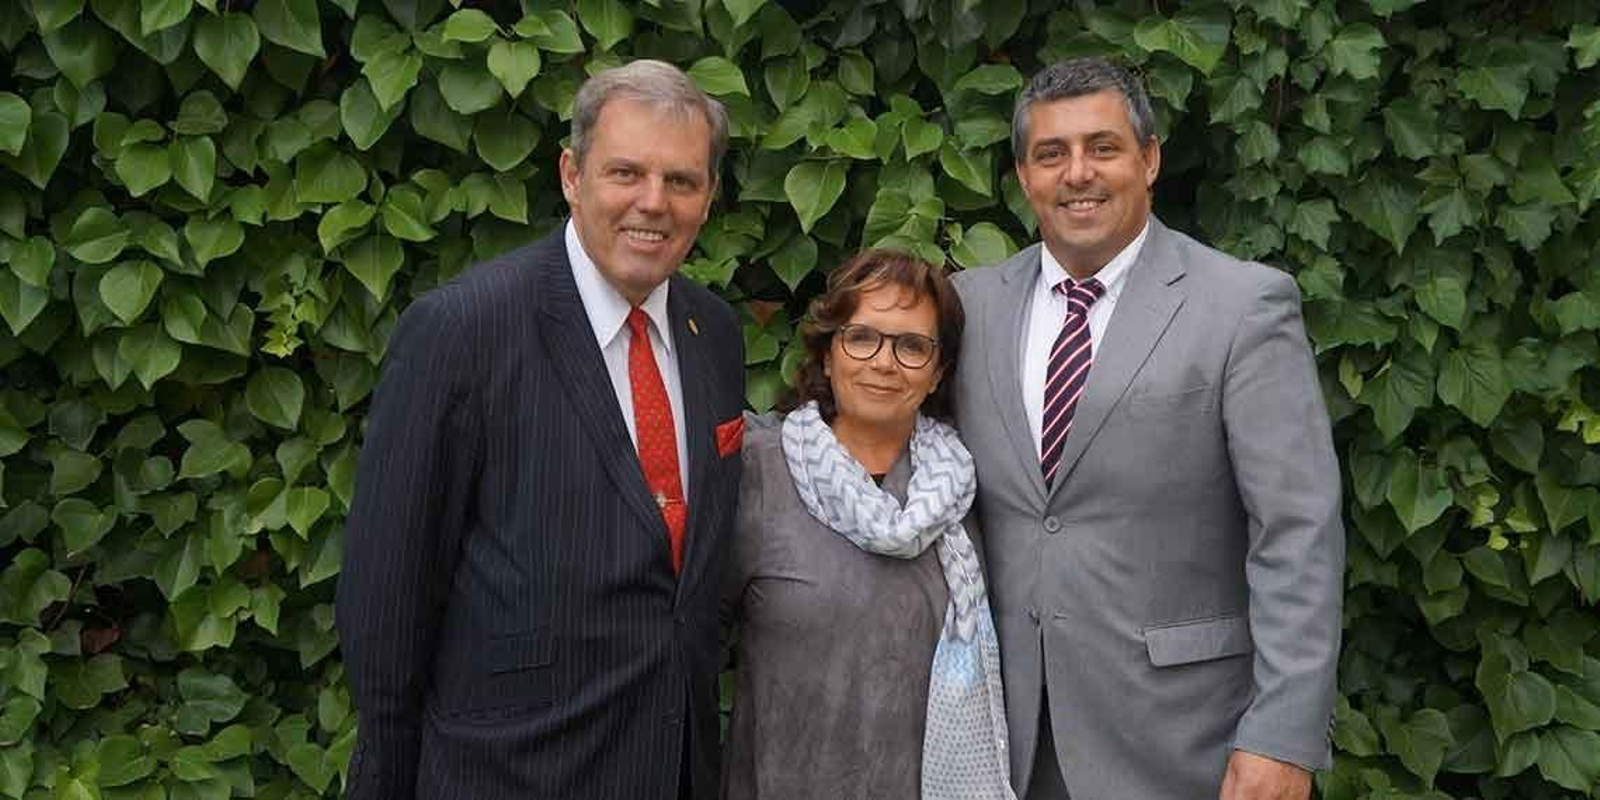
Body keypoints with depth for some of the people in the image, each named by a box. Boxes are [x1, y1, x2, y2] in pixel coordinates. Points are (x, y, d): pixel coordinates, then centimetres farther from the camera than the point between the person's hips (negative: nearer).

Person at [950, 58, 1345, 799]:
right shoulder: (973, 303, 4)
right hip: (1007, 723, 4)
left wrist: (1282, 739, -17)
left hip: (1173, 732, -3)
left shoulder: (1245, 306, -8)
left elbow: (1298, 537, -12)